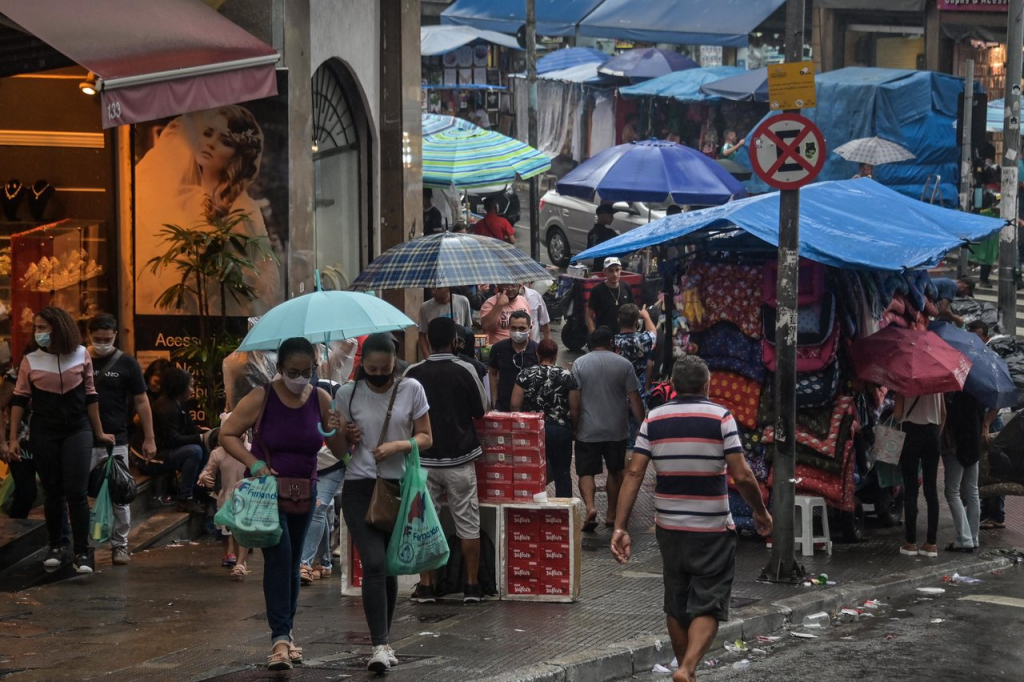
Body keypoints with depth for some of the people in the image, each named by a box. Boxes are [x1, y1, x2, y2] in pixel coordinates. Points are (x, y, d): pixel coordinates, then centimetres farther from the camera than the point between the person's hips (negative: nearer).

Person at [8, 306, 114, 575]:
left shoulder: (81, 355, 0)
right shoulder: (30, 360, -1)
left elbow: (90, 396, 7)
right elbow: (19, 400, 3)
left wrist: (99, 432, 10)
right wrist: (13, 438, -1)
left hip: (77, 431, -1)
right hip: (43, 433, 1)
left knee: (77, 492, -7)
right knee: (52, 492, 8)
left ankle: (82, 552, -4)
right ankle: (55, 547, 21)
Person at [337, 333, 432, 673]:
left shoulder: (411, 389, -1)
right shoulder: (348, 393, 1)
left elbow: (426, 438, 2)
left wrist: (398, 445, -16)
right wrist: (346, 438, -11)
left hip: (398, 487, 1)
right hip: (360, 488, -1)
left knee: (389, 567, 10)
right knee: (374, 564, -14)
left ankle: (384, 640, 24)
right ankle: (380, 645, -16)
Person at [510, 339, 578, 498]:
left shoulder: (525, 374, -2)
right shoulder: (567, 376, -3)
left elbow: (515, 405, -3)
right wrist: (574, 428, 12)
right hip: (560, 430, -1)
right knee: (562, 473, 6)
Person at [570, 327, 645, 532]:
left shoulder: (579, 364, -3)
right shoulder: (624, 364, -2)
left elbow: (574, 402, -7)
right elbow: (634, 400, -5)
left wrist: (575, 427, 3)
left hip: (588, 431, -1)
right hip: (617, 430, 1)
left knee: (586, 472, 4)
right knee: (615, 471, 17)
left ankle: (590, 506, -19)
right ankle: (611, 514, 22)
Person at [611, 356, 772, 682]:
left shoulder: (654, 419, 1)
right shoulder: (720, 417, -8)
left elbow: (634, 473, -5)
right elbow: (742, 476, -12)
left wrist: (620, 527, -5)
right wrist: (761, 512, 4)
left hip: (669, 528, 4)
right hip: (712, 531, -4)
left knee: (676, 605, 16)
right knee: (708, 606, 0)